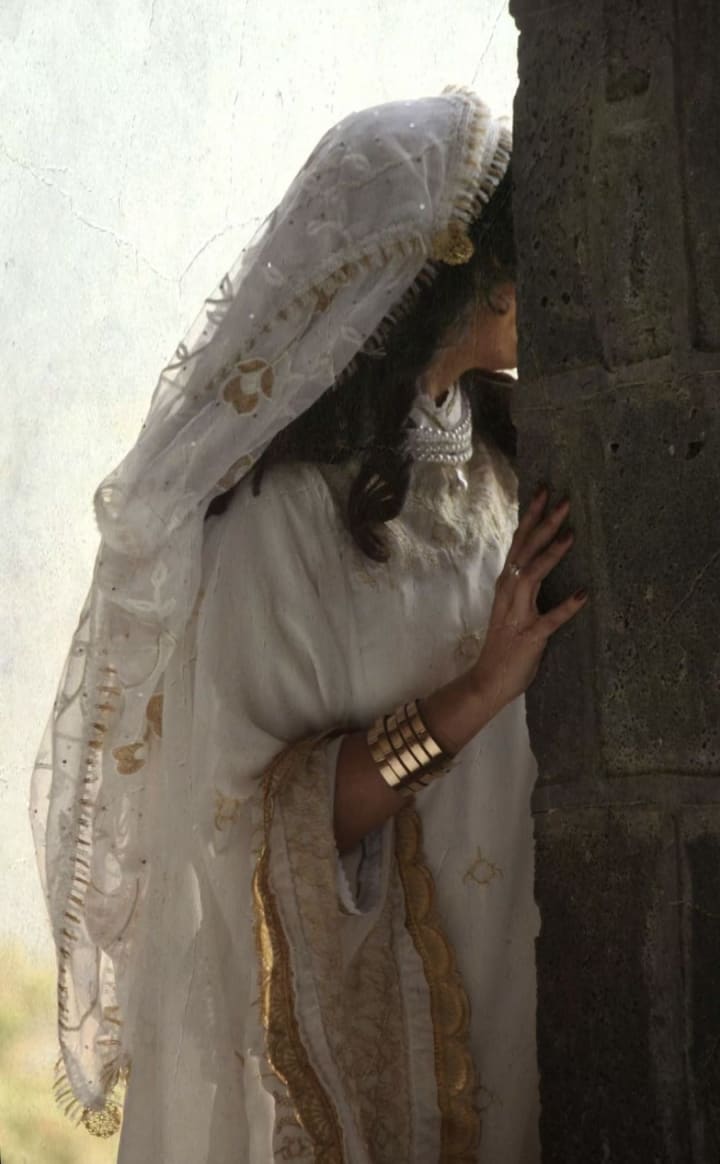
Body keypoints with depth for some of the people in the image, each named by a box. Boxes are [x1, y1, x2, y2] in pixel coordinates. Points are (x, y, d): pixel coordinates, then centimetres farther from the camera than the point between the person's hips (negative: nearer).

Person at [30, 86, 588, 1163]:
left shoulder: (495, 455, 0)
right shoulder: (280, 514, -19)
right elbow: (247, 814, -20)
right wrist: (473, 696, -26)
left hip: (510, 971, 6)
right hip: (349, 1011, -6)